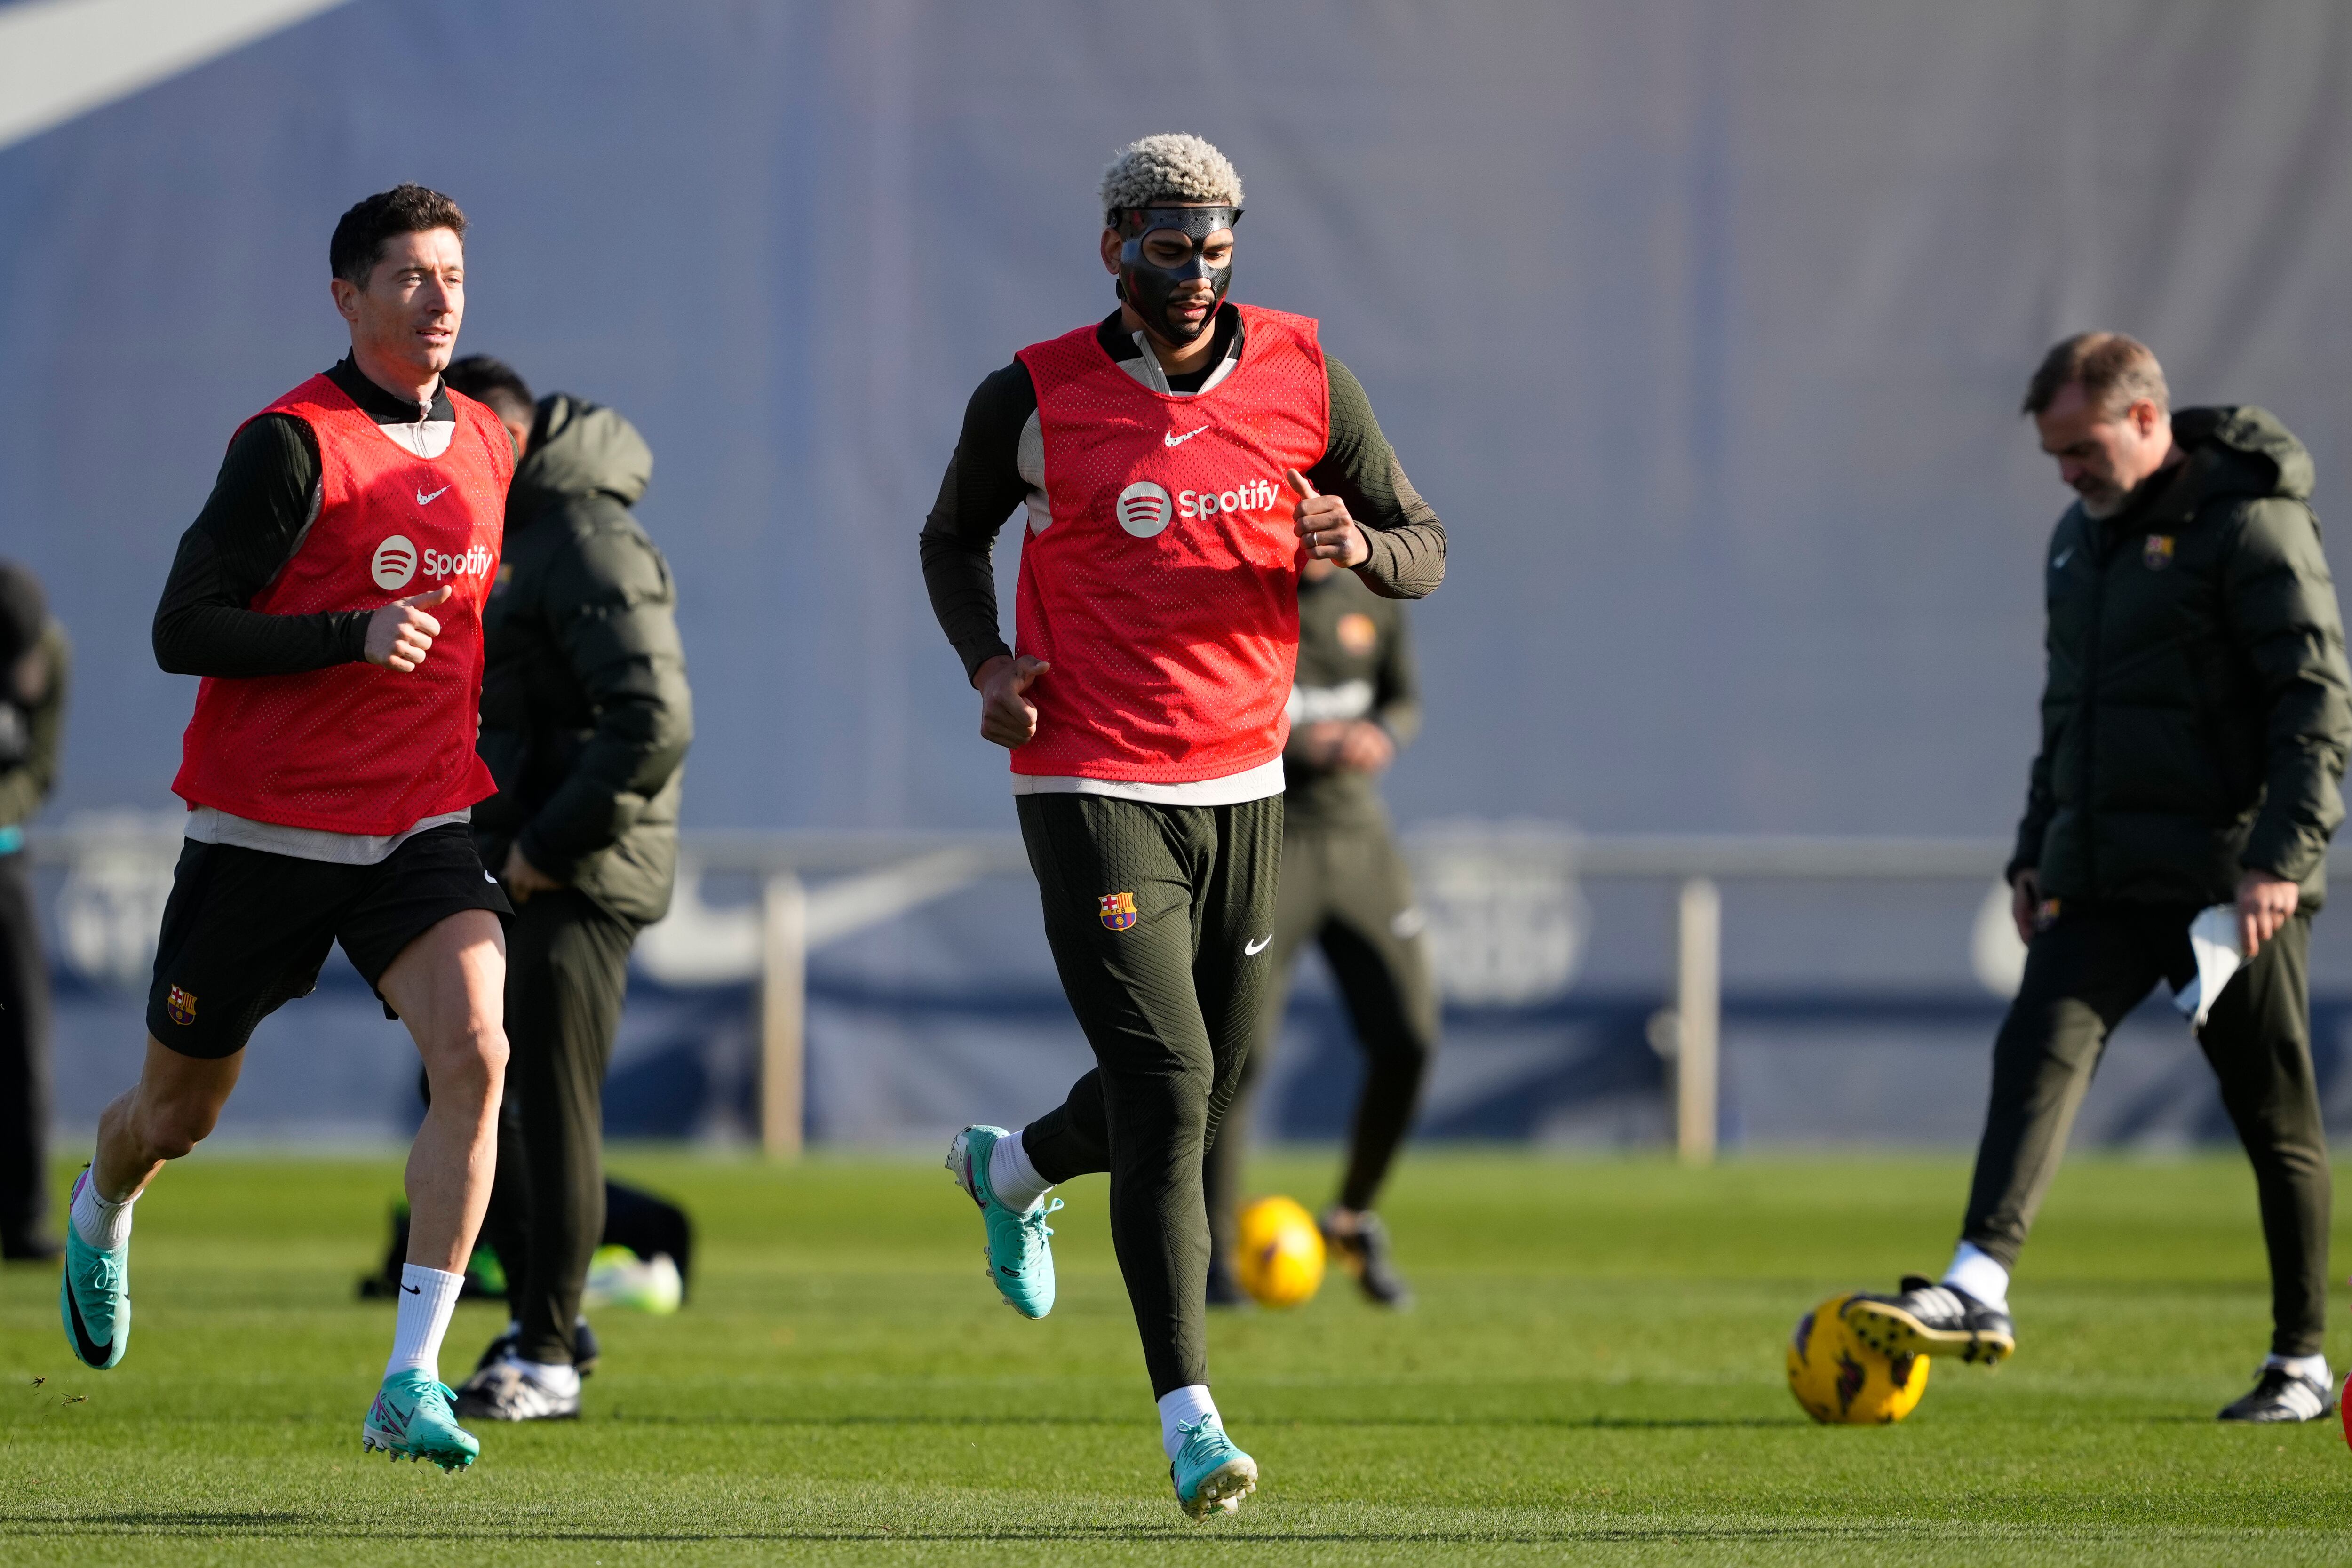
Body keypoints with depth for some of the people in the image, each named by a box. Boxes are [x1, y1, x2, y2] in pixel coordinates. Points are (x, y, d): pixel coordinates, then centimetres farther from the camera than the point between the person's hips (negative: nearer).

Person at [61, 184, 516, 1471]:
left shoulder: (485, 445, 7)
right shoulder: (293, 446, -13)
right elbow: (183, 630, -17)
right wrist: (355, 638, -26)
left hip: (420, 826, 4)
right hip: (266, 829, -4)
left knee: (474, 1054, -22)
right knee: (180, 1115, 12)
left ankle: (412, 1384, -23)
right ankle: (101, 1217, 50)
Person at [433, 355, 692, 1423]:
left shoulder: (589, 545, -17)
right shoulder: (511, 534, 14)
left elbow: (654, 721, -26)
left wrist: (549, 846, -21)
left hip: (575, 885, -10)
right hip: (508, 874, 10)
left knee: (551, 1107, -5)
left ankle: (547, 1359, 1)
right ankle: (538, 1317, 23)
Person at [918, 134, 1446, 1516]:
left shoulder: (1303, 379, 2)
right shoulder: (1034, 401, -5)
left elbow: (1426, 549, 8)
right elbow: (953, 538, 13)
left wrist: (1358, 544, -16)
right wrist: (988, 661, -6)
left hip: (1241, 784, 5)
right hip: (1093, 791, -4)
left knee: (1201, 1095, 15)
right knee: (1167, 1086, -16)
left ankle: (1013, 1170, 48)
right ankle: (1189, 1416, -15)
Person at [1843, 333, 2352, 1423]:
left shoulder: (2251, 524, -10)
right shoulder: (2083, 537, 15)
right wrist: (2036, 849, 19)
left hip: (2229, 882, -7)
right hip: (2109, 879, 7)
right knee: (2038, 1050, -14)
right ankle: (1978, 1291, -26)